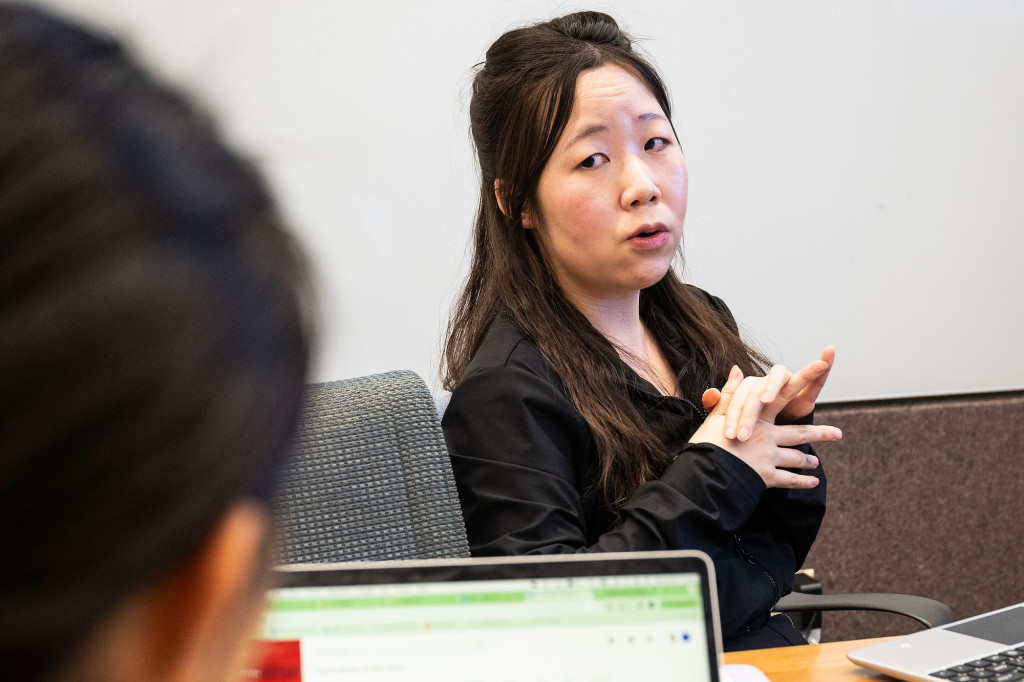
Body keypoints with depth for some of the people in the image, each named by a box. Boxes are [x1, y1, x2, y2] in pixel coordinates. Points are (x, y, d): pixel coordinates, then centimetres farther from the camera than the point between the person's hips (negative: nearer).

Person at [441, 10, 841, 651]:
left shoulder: (701, 321, 7)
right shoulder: (506, 389, -12)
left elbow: (781, 552, 12)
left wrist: (783, 429, -5)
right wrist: (711, 474, -17)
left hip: (775, 653, 6)